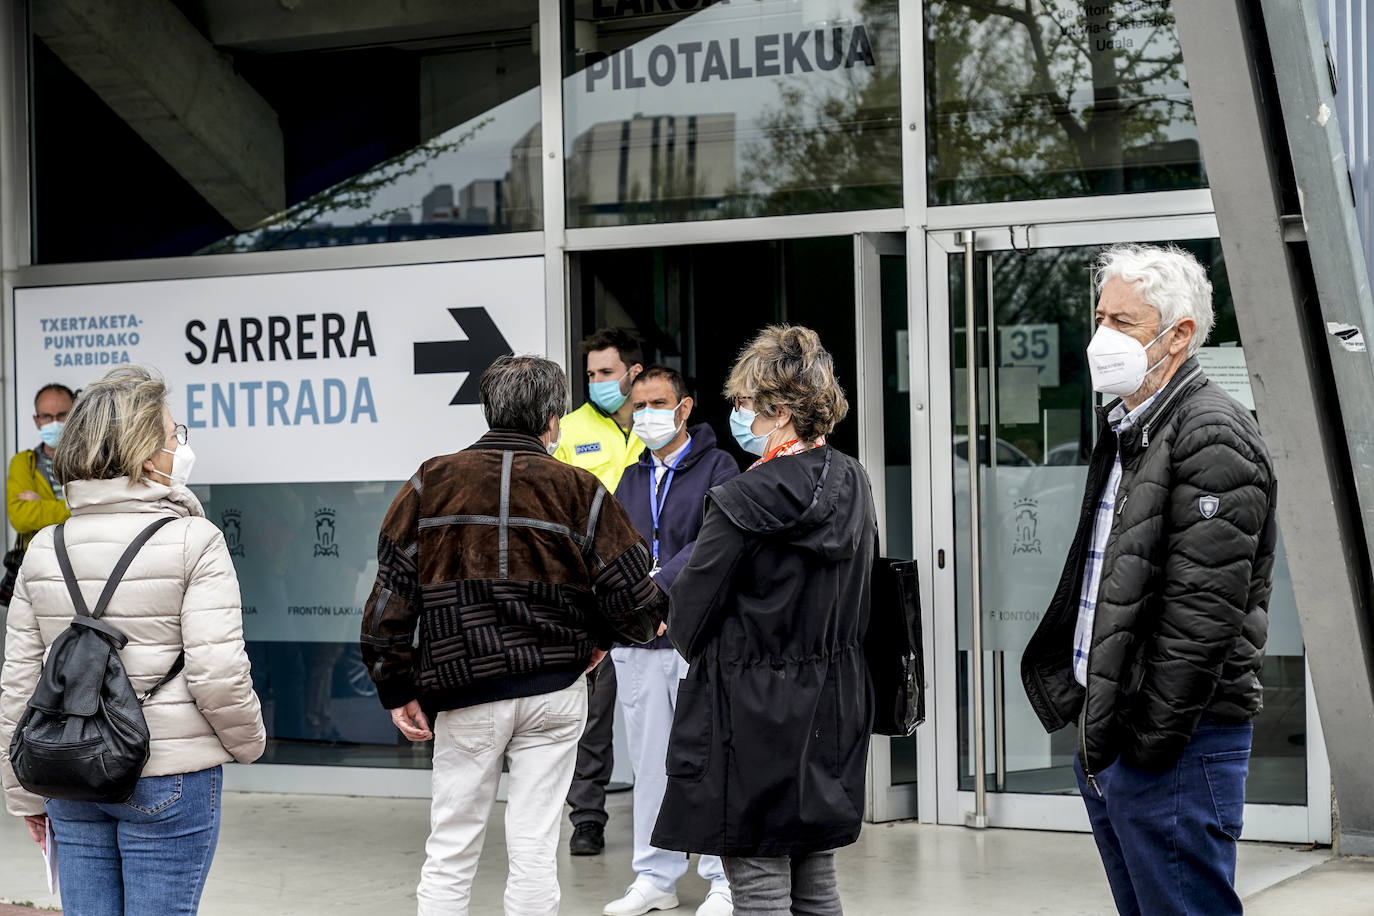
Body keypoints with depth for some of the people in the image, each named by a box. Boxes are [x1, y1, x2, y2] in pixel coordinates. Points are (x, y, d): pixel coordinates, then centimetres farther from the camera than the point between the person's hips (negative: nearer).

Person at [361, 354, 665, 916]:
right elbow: (636, 599, -4)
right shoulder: (578, 491, -1)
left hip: (464, 696, 0)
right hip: (554, 693, 0)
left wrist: (396, 690, 6)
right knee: (534, 849, 5)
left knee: (450, 853, 7)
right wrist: (600, 638, 16)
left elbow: (391, 595, 0)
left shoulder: (430, 484, 2)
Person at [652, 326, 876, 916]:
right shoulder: (852, 484, 4)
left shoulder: (745, 501, -20)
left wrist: (694, 646, 10)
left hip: (754, 713, -8)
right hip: (831, 712, 8)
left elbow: (688, 613, -11)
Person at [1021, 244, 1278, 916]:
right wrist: (1092, 720, 15)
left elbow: (1201, 612, -20)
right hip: (1105, 734, 10)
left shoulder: (1214, 437, -14)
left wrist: (1151, 734, -20)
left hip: (1176, 739, -10)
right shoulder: (1124, 430, 17)